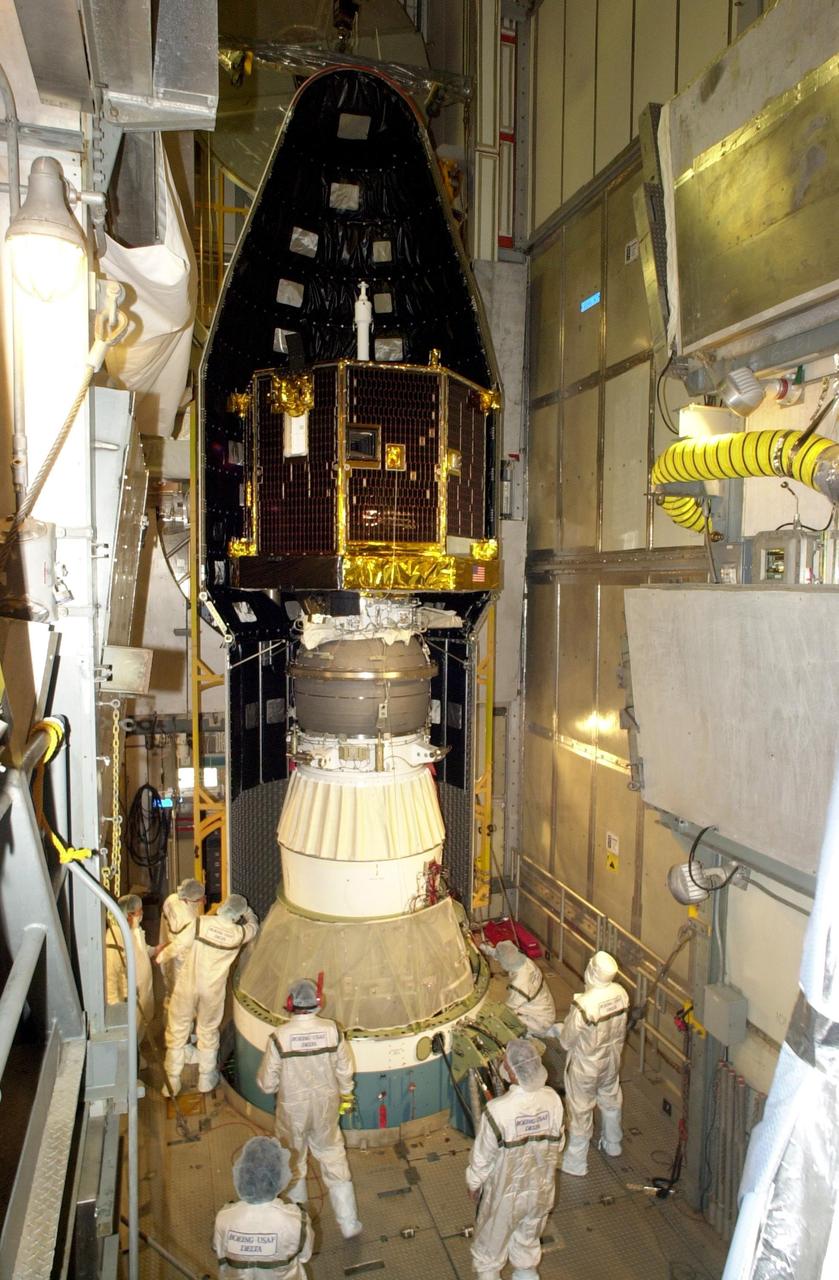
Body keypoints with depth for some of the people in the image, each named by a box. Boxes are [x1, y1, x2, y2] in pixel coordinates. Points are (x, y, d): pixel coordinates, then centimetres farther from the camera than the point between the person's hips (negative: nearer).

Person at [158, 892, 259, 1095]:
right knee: (208, 1033, 21)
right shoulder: (238, 934, -12)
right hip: (213, 990, 1)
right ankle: (206, 1081, 32)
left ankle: (172, 1082, 26)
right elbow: (253, 925, 10)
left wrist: (161, 957, 5)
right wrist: (245, 907, 22)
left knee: (177, 1032, 16)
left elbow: (177, 946, -14)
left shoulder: (200, 923, -20)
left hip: (187, 986, -1)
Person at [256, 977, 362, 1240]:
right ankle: (348, 1223, 28)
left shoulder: (279, 1037, -26)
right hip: (325, 1108, 1)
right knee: (334, 1161, 20)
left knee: (293, 1163, 23)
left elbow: (267, 1084, -16)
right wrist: (345, 1096, 13)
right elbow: (345, 1072, -6)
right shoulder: (332, 1030, -19)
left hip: (292, 1110, -1)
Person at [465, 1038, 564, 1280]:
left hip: (505, 1193, -4)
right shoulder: (553, 1100, -21)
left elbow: (482, 1155, -19)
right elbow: (556, 1144, -3)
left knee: (491, 1244, 24)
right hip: (541, 1188, 4)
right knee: (529, 1240, 31)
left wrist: (474, 1183, 0)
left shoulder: (498, 1110, -35)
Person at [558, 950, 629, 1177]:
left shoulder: (583, 1005, -38)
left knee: (580, 1111, 15)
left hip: (586, 1065, -6)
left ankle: (576, 1163, 32)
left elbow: (567, 1040, -22)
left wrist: (559, 1028, -1)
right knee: (611, 1100, 29)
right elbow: (621, 1031, 0)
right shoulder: (620, 993, -20)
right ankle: (613, 1144, 53)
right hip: (611, 1058, 6)